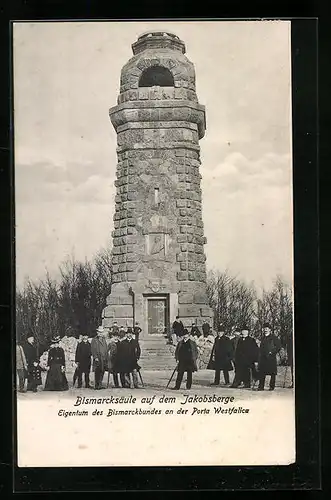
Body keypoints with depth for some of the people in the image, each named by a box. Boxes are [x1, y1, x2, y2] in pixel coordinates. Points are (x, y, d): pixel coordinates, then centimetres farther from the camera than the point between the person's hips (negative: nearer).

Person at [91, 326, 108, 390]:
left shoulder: (104, 339, 19)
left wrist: (106, 357, 13)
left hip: (104, 359, 6)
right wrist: (95, 357, -15)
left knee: (102, 372, 6)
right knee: (97, 373, -4)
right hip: (97, 359, -6)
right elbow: (93, 349, -8)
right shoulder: (94, 340, -2)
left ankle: (100, 385, 13)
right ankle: (96, 386, 0)